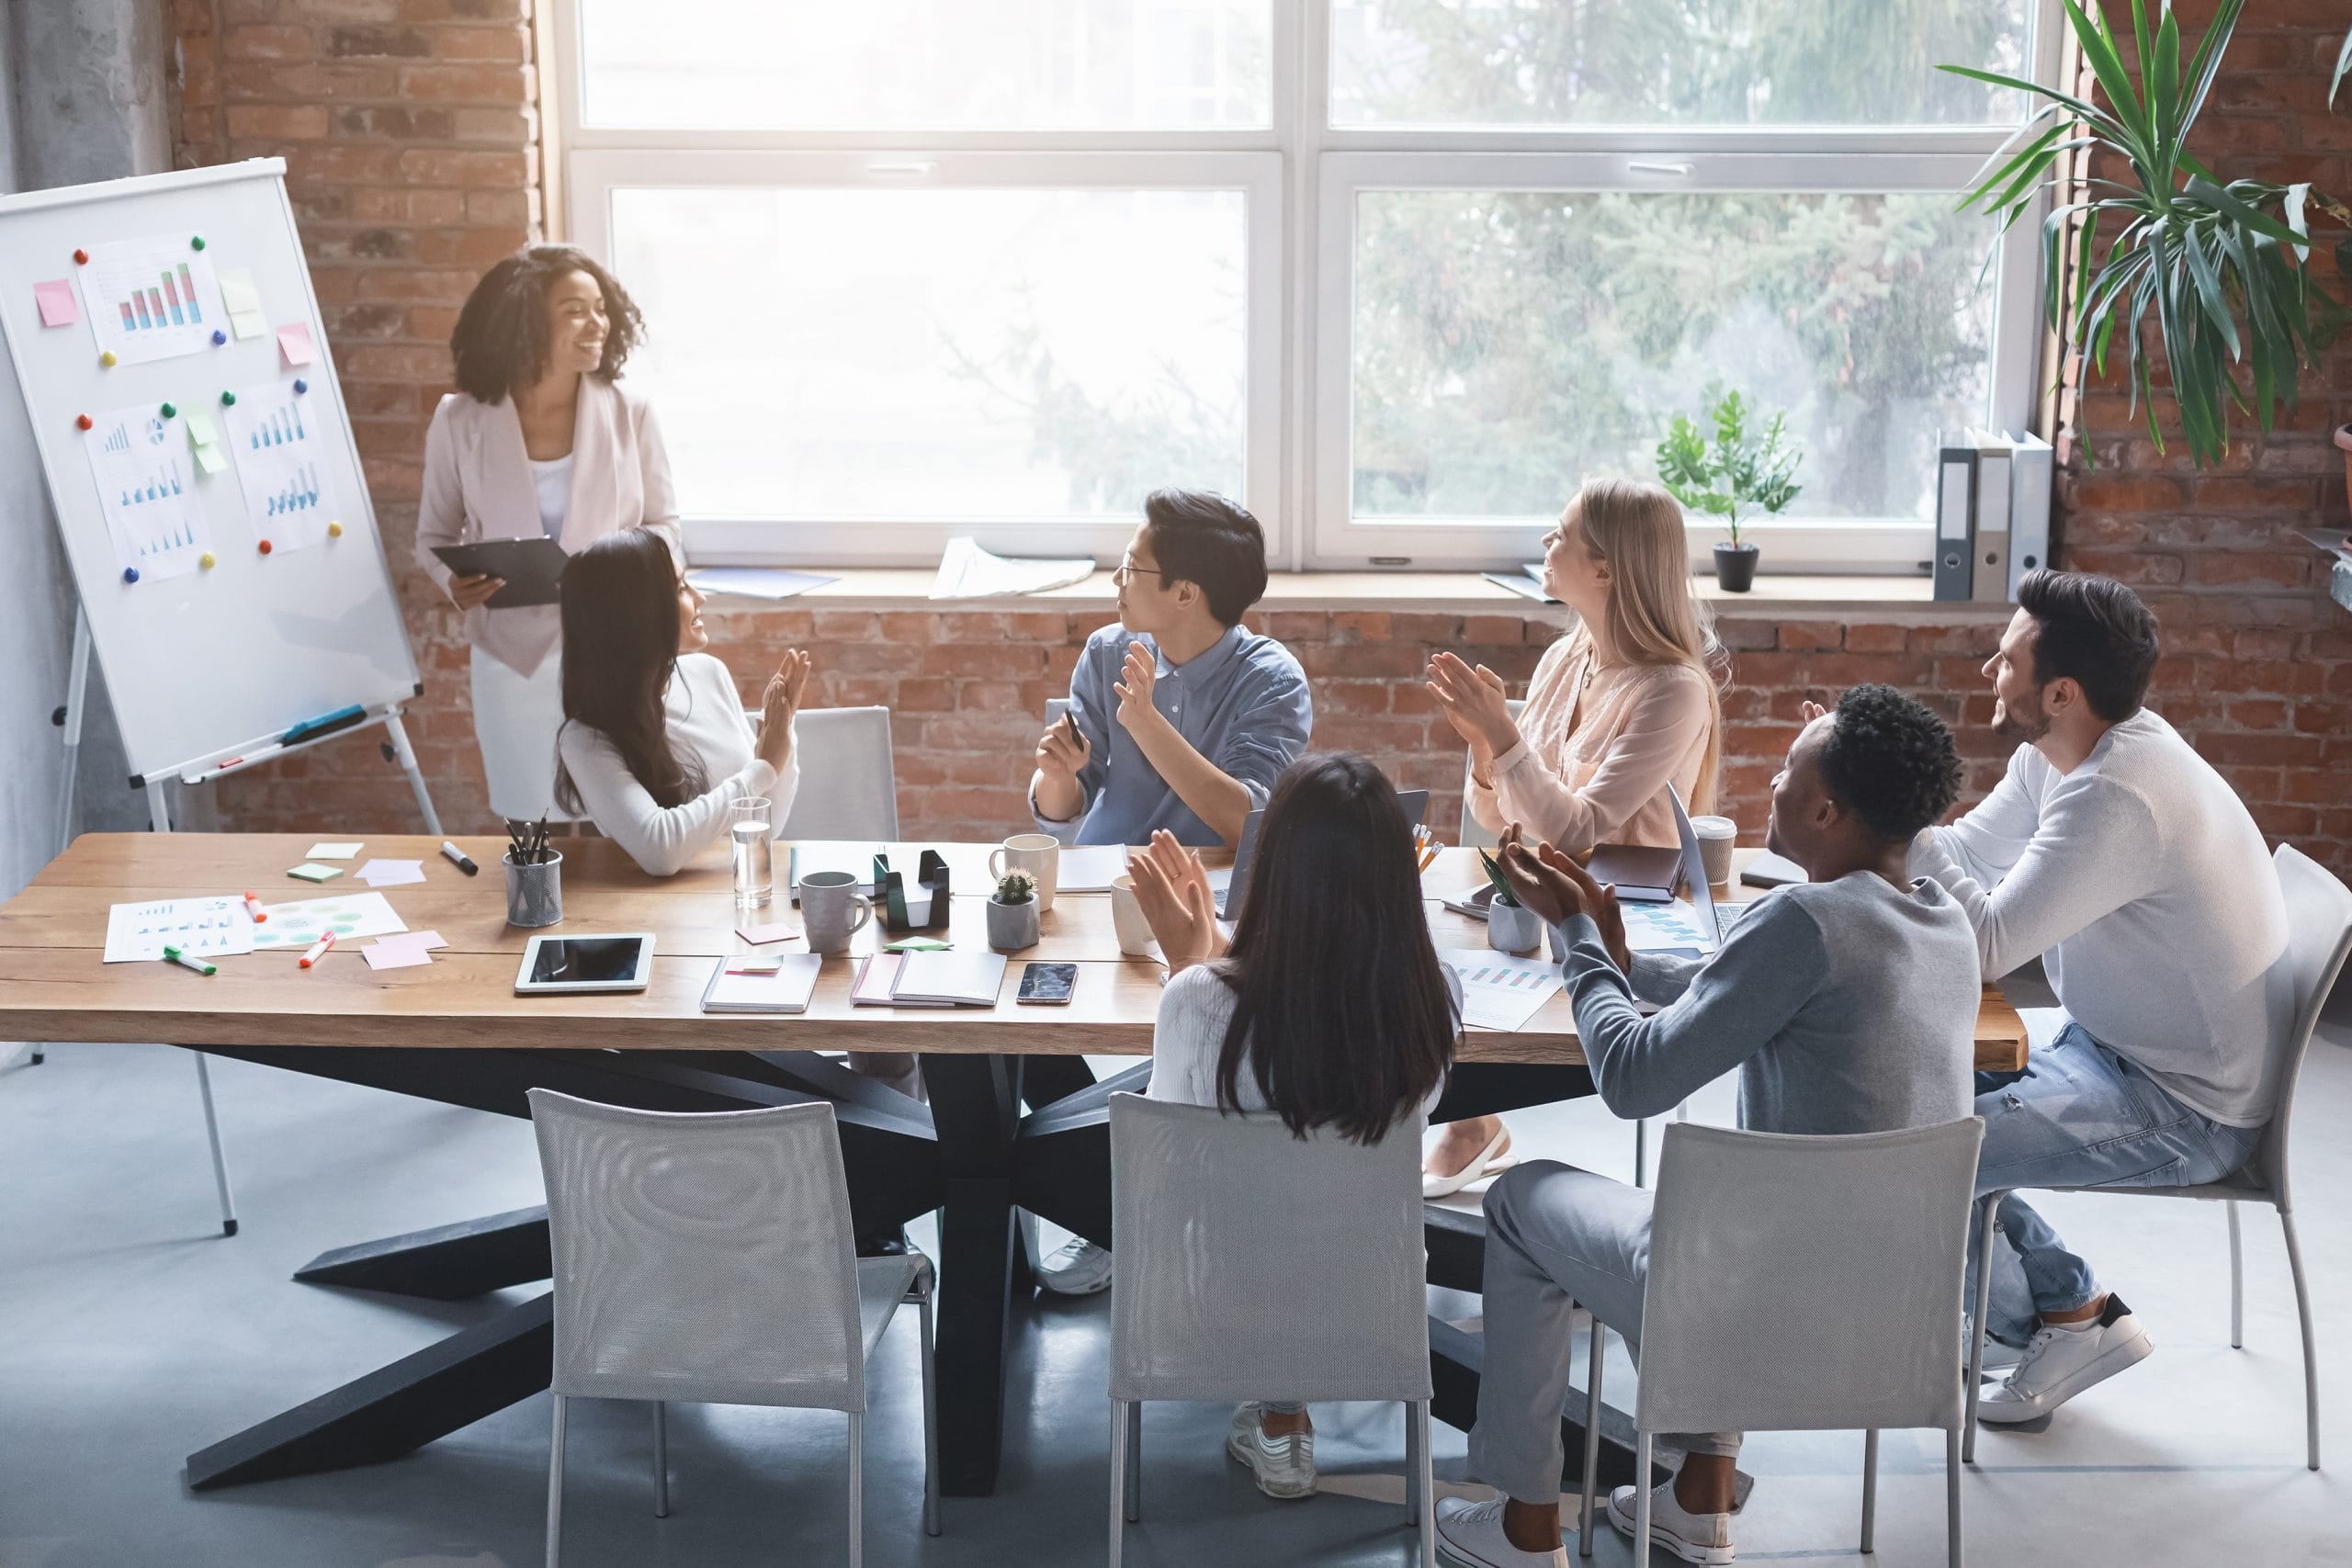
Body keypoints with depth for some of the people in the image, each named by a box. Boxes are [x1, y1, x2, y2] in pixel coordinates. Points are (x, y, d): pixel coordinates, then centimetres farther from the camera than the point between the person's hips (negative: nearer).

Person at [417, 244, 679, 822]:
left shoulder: (629, 414, -5)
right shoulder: (460, 422, -5)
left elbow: (663, 525, 4)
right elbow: (435, 535, 6)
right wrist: (453, 581, -15)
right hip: (516, 659, 0)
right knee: (533, 825, 11)